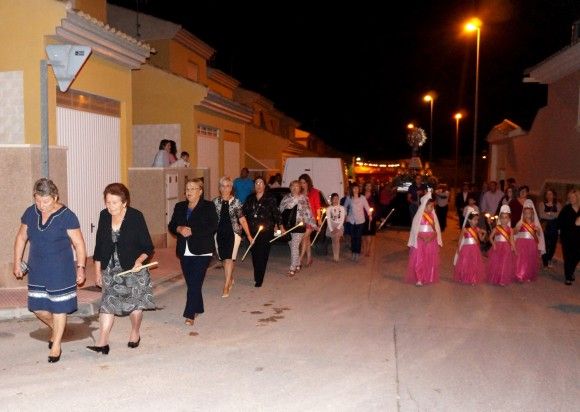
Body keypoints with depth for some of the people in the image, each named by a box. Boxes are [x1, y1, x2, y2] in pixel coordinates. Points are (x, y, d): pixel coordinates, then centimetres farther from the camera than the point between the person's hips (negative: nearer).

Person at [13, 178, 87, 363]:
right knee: (37, 307, 10)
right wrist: (17, 262, 11)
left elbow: (79, 244, -9)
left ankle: (56, 346, 21)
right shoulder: (30, 213, -1)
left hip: (61, 270, -5)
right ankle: (55, 329, 40)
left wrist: (80, 268, -11)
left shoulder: (66, 216, -14)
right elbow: (21, 237, 12)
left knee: (59, 308, 5)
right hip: (37, 270, 5)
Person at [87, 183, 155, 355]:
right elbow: (99, 245, 7)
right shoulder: (104, 216, -2)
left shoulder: (136, 217, -15)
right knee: (107, 303, -1)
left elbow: (148, 247, -11)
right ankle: (102, 343, 2)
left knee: (134, 302, 9)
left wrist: (139, 260, -29)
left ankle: (135, 333, 33)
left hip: (133, 268, -3)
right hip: (110, 269, 3)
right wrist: (98, 271, 8)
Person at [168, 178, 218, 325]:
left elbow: (213, 228, -13)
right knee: (191, 283, 13)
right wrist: (179, 229, -11)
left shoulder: (208, 207, -4)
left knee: (195, 283, -10)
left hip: (202, 252, -5)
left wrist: (192, 231, -18)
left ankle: (190, 314, -6)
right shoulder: (179, 207, 13)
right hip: (184, 252, 6)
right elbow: (171, 226, 12)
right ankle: (198, 308, 29)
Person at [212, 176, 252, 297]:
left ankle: (226, 286, -2)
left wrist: (249, 235, 0)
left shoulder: (236, 202, -2)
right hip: (220, 233, 3)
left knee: (229, 258, -7)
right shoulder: (215, 202, 3)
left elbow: (242, 220, 0)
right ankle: (231, 279, 35)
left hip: (233, 233, -3)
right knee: (224, 258, 12)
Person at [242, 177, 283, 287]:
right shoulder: (250, 198, 9)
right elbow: (243, 212, 10)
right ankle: (257, 276, 21)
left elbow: (276, 213, 0)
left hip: (266, 230, -4)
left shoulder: (270, 198, -2)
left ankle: (259, 279, 1)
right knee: (254, 254, 6)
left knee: (262, 254, -5)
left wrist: (279, 225, 0)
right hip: (252, 231, 4)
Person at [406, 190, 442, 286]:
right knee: (419, 260, -3)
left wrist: (432, 237, -13)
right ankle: (419, 279, 2)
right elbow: (415, 230, -8)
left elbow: (436, 229, 5)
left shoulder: (432, 216, 5)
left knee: (430, 260, 7)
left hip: (431, 240, 4)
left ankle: (428, 278, 18)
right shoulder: (419, 215, -6)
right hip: (420, 240, -4)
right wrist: (422, 238, -18)